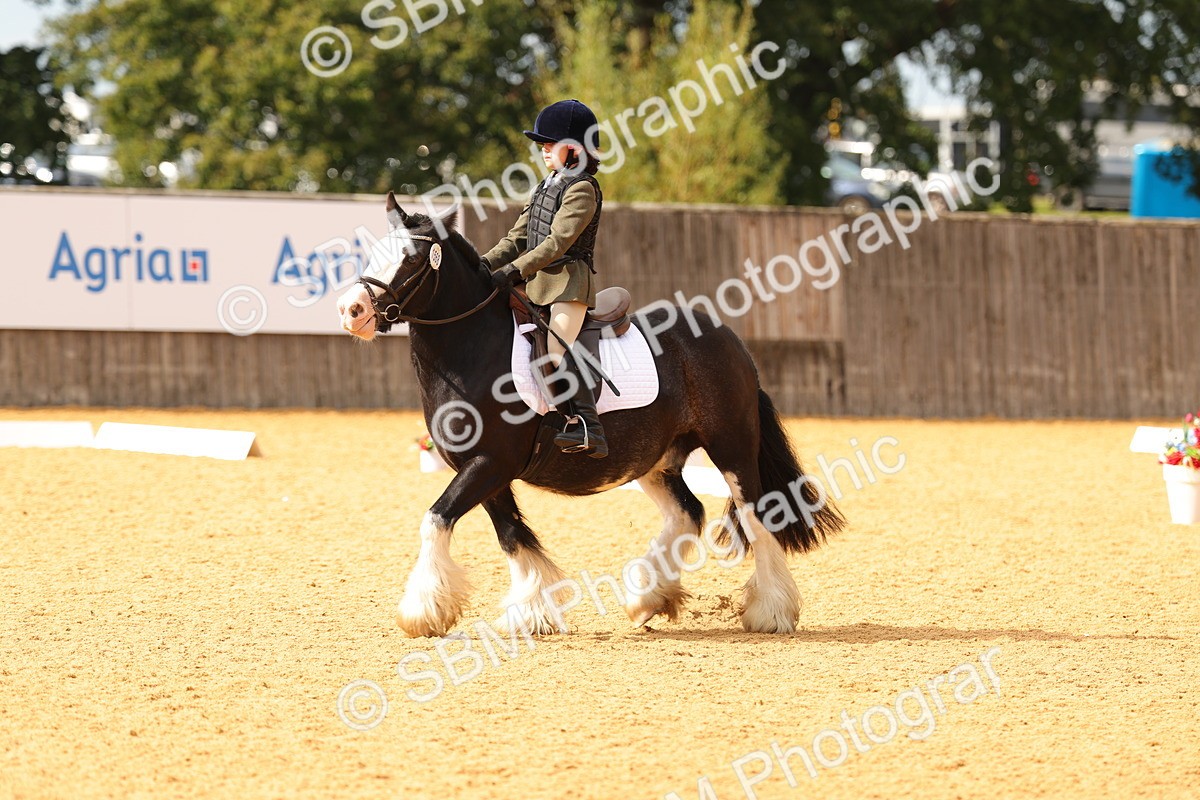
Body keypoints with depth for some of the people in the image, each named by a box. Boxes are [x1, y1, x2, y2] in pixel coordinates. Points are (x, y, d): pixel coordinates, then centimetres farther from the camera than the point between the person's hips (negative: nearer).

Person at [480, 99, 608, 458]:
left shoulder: (582, 189, -9)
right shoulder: (546, 186, 19)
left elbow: (558, 242, -19)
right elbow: (519, 236, 17)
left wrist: (515, 270, -25)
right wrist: (487, 263, 2)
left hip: (569, 279, -10)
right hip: (537, 281, 10)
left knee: (556, 350, -22)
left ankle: (590, 429, -23)